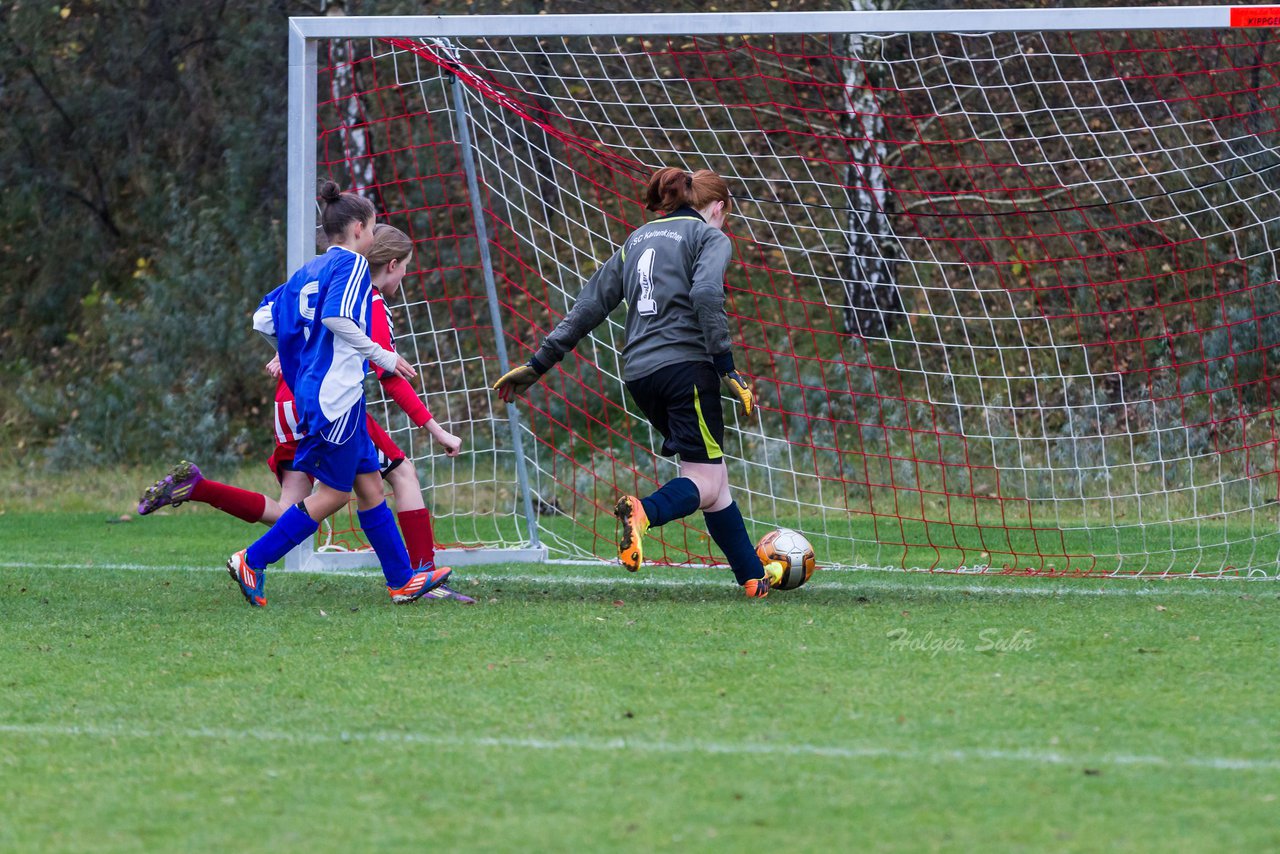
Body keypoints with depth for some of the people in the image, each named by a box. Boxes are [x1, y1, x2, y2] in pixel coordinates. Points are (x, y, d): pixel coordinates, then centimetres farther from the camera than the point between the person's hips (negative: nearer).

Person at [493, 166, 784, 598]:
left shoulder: (637, 239, 22)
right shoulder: (709, 237, 4)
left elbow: (588, 306, 20)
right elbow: (705, 294, -17)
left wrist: (539, 363, 22)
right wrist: (727, 368, -16)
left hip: (640, 373, 7)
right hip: (686, 364, -7)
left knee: (712, 473, 16)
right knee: (704, 483, -7)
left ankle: (754, 577, 19)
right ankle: (643, 512, -38)